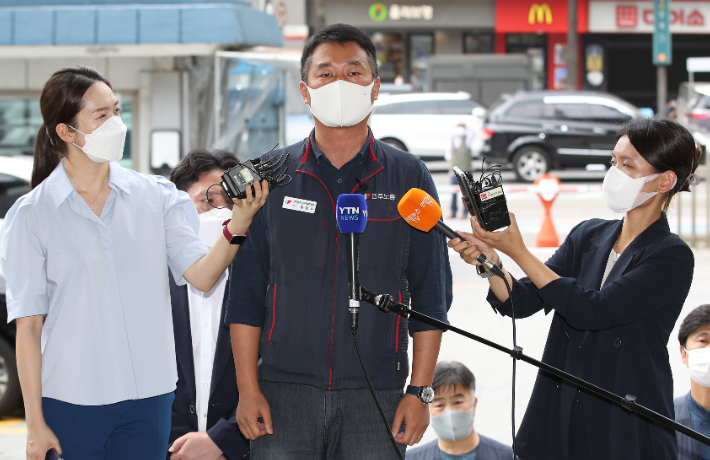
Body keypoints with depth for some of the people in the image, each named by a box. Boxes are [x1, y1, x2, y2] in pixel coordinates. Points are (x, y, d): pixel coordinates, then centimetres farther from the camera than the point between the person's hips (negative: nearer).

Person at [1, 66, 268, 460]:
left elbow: (201, 276, -4)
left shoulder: (155, 196, 4)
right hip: (71, 401, -2)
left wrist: (236, 228, -22)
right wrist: (35, 422, -5)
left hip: (147, 399, 2)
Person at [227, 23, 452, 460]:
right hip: (285, 390, 0)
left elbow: (431, 294, 5)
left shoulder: (409, 177, 5)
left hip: (375, 392, 0)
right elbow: (246, 291, 5)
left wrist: (420, 392, -1)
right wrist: (248, 389, -2)